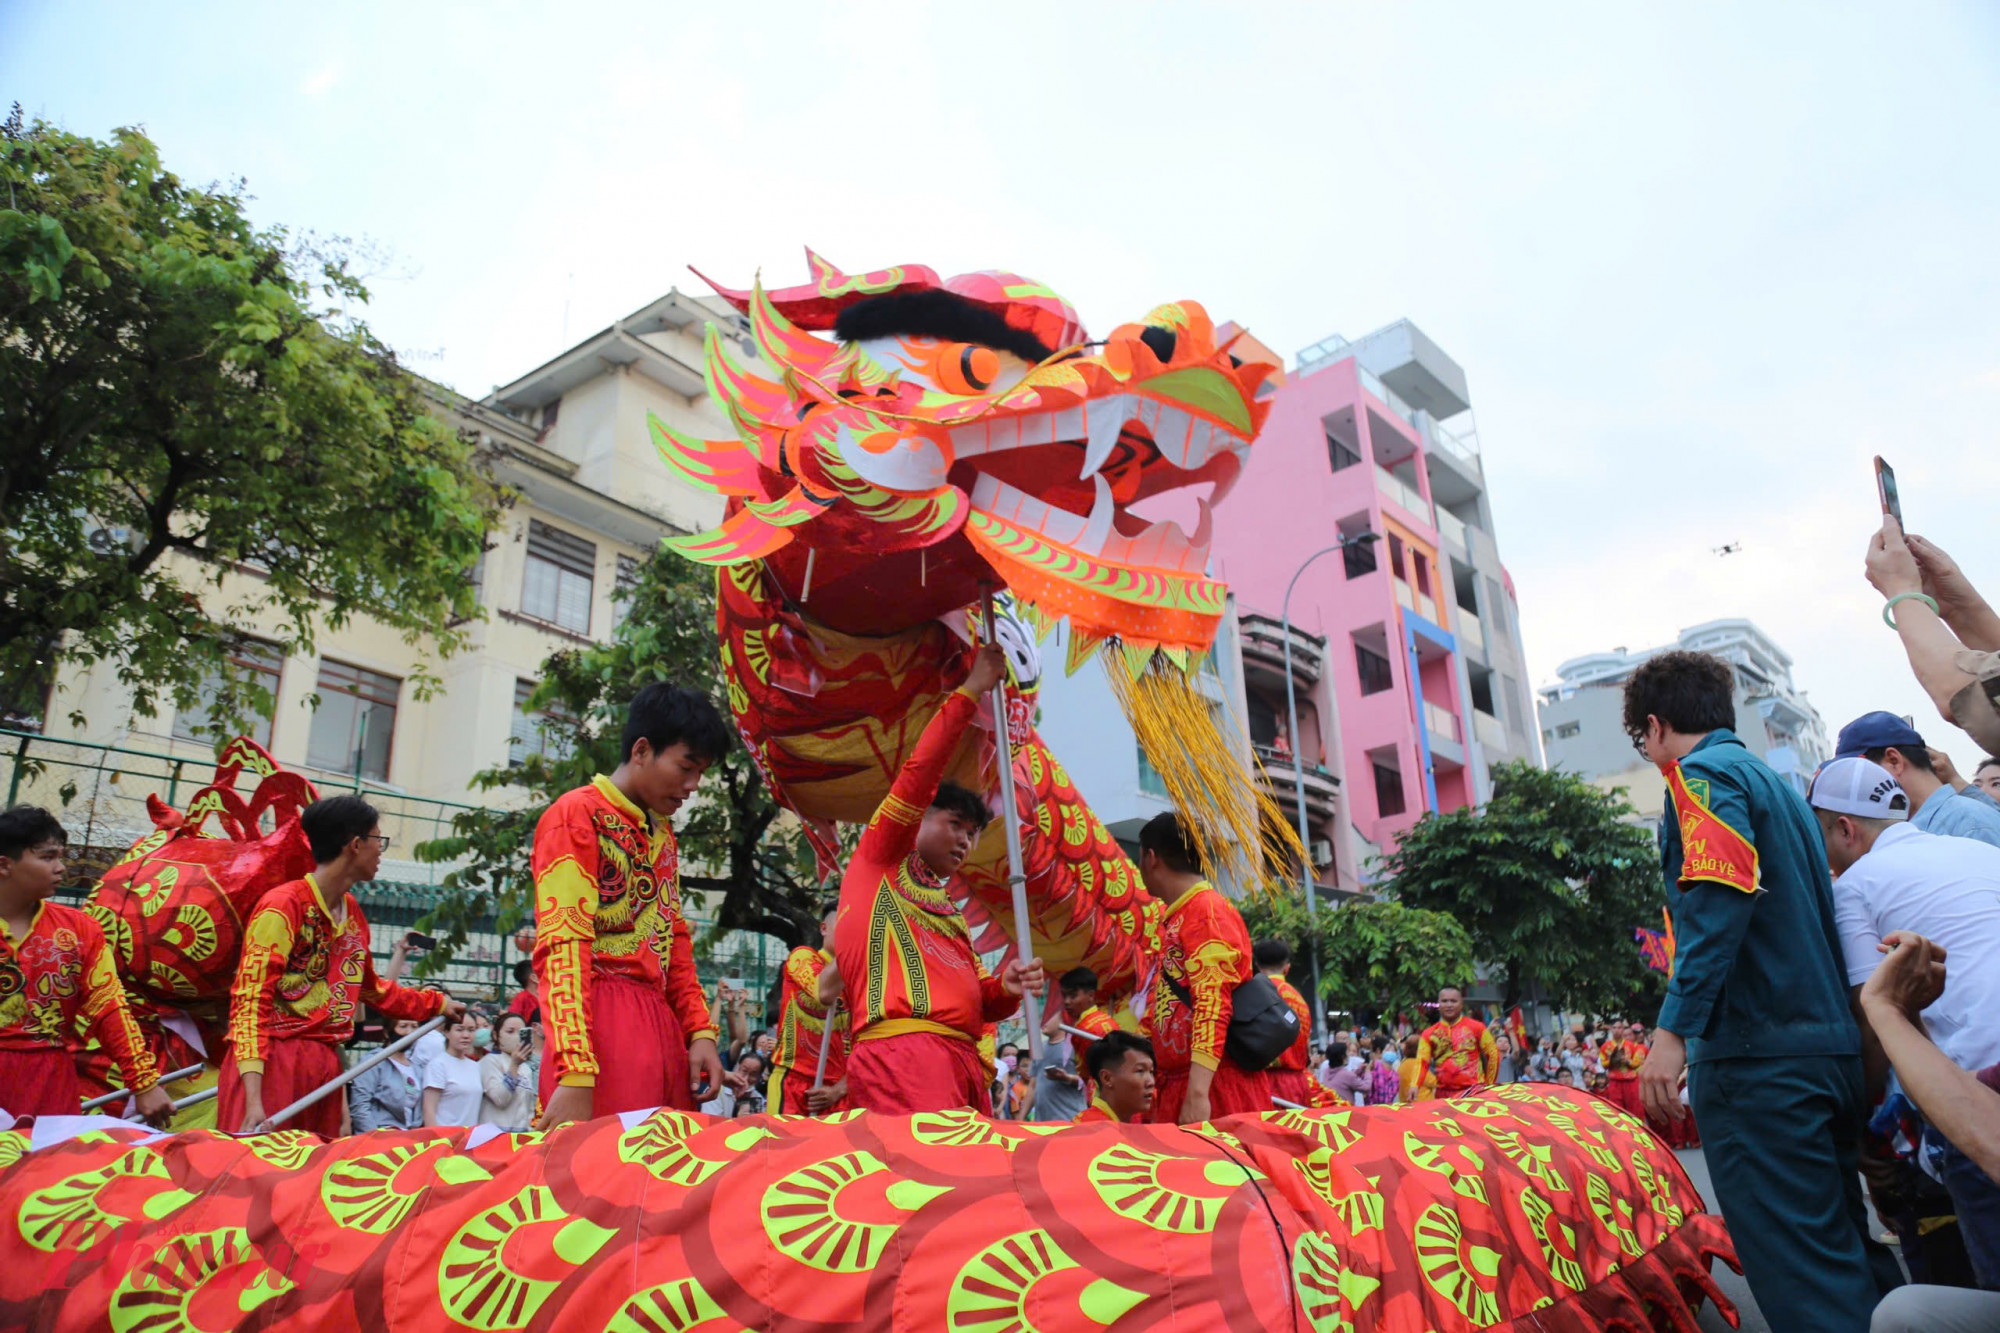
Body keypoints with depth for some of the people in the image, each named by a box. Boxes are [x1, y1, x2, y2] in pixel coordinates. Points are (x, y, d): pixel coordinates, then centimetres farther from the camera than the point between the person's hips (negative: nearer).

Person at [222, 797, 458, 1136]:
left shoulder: (353, 912, 13)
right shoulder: (284, 906, -11)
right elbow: (250, 1003, -15)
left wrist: (439, 1003, 33)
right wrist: (253, 1099, -22)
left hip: (326, 1067, 7)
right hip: (272, 1062, -7)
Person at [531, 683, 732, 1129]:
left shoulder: (663, 832, 20)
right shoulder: (576, 815, -5)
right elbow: (563, 947, -14)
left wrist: (700, 1032, 7)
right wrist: (575, 1075, -23)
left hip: (663, 1026, 8)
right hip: (602, 1024, -7)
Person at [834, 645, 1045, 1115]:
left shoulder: (948, 913, 32)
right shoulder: (878, 863, 14)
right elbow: (918, 775, 2)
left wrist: (1006, 989, 1)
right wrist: (970, 691, 4)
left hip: (962, 1061, 8)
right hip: (901, 1052, -8)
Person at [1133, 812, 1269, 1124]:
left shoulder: (1208, 911, -10)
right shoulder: (1175, 919, 16)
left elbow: (1212, 1004, -19)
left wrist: (1198, 1093, -25)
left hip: (1216, 1090, -8)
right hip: (1176, 1087, 8)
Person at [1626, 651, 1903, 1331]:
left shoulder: (1703, 775, -7)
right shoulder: (1778, 783, 21)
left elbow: (1719, 901, -22)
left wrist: (1673, 1029, -23)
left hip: (1757, 1056, -10)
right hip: (1831, 1046, 10)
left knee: (1798, 1267, -6)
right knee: (1843, 1244, 18)